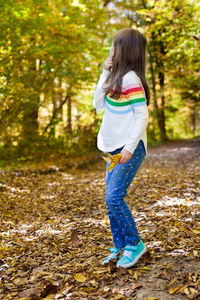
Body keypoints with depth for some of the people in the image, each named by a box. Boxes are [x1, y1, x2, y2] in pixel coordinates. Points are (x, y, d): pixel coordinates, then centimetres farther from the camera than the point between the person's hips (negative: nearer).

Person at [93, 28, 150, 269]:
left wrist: (130, 148, -23)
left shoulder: (130, 79, -15)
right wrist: (105, 74, 7)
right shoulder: (118, 77, 13)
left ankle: (135, 244, 6)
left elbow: (142, 115, -19)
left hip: (130, 149, -9)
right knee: (111, 200, 10)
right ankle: (120, 247, 21)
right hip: (115, 149, 9)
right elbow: (98, 104, 11)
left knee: (114, 198, -12)